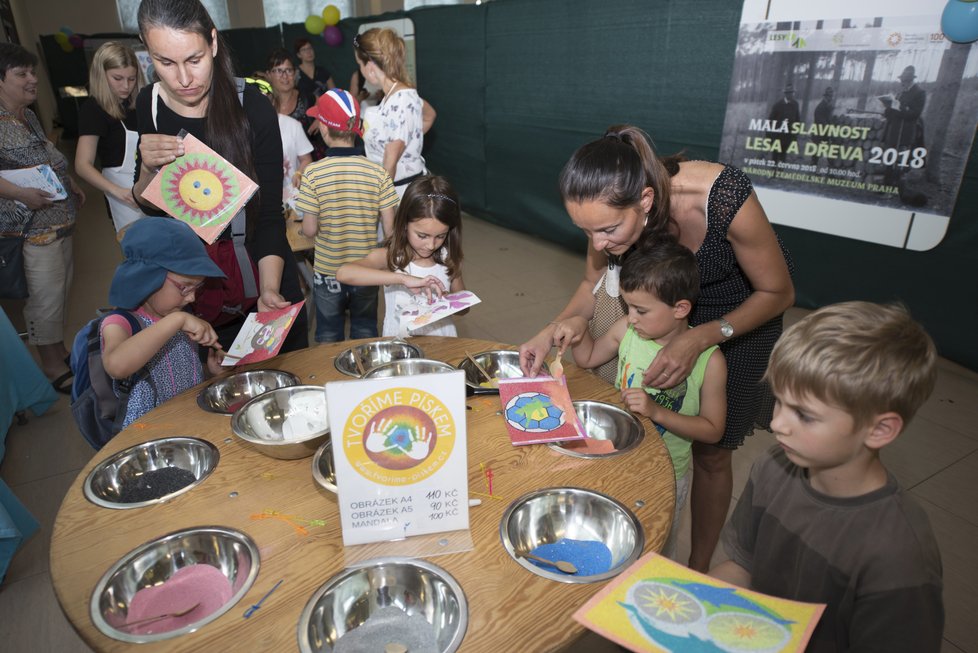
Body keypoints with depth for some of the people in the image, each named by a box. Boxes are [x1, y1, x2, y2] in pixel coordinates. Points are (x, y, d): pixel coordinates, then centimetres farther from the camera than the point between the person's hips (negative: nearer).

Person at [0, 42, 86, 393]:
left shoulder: (29, 115, 12)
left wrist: (69, 183, 12)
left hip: (60, 222, 9)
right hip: (31, 229, -9)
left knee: (62, 291, 19)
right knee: (45, 298, -1)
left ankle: (60, 351, 35)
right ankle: (53, 369, 13)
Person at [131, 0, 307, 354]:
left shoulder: (251, 107, -18)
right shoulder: (148, 106, -6)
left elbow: (270, 213, -18)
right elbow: (149, 206, 2)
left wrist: (269, 289, -31)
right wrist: (148, 168, -19)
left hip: (258, 269, -3)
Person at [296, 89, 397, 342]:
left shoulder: (313, 173, -15)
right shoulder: (378, 172, -12)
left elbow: (310, 230, -13)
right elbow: (390, 228, -12)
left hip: (327, 271, -1)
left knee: (329, 335, 18)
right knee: (365, 333, 21)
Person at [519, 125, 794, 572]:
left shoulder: (725, 199, -39)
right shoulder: (611, 208, -26)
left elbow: (778, 293, -21)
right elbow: (594, 284, -7)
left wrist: (700, 338, -35)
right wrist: (552, 332, -24)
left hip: (744, 310, -3)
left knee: (710, 452, 6)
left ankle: (698, 570, 30)